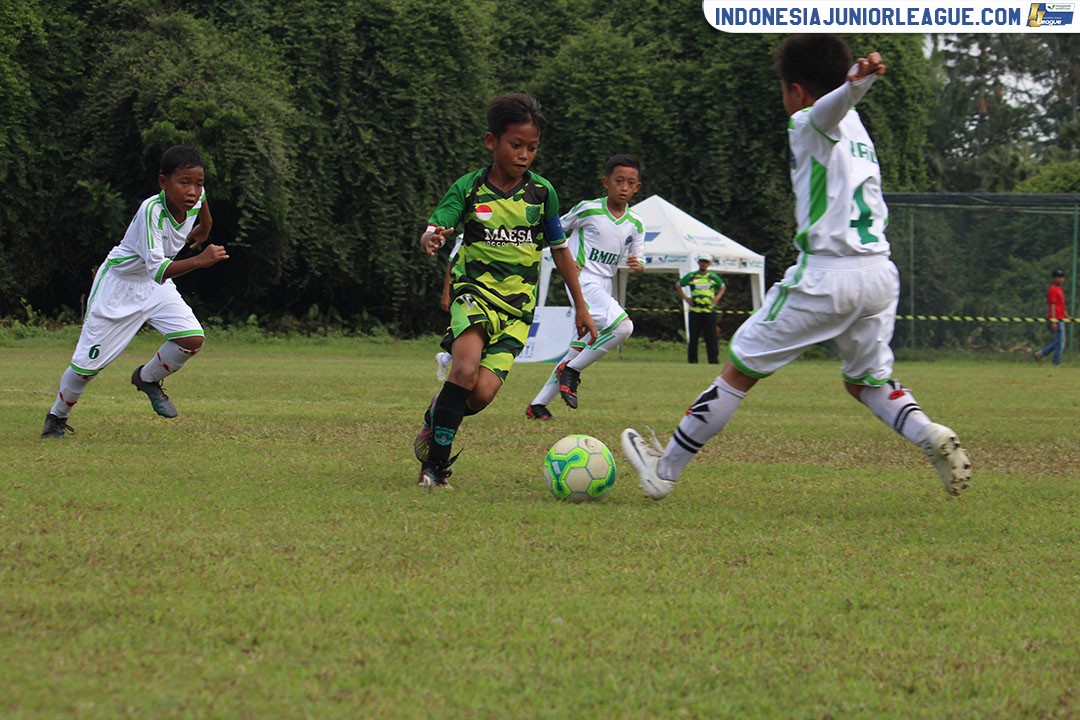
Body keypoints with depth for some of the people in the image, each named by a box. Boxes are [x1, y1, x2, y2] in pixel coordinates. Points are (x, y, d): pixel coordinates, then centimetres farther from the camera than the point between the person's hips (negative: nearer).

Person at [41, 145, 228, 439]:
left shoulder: (196, 197, -16)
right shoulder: (152, 211, -36)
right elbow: (158, 271, -43)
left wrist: (203, 227, 23)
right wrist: (199, 260, -52)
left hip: (155, 287, 6)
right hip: (118, 283, -6)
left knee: (193, 339, -15)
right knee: (88, 365, -1)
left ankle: (147, 379, 14)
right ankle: (56, 417, 26)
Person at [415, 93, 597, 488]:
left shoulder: (541, 193, 3)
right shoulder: (469, 187, -3)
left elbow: (560, 250, 14)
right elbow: (432, 229, -13)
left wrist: (580, 306, 18)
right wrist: (431, 238, -38)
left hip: (518, 303, 2)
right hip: (474, 291, -2)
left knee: (482, 393, -16)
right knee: (466, 368, -29)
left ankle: (437, 415, 20)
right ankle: (436, 464, -17)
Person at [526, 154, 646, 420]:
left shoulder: (635, 224, 7)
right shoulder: (588, 210, -6)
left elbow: (639, 261, 10)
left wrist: (637, 265, -12)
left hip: (604, 288, 7)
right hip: (583, 281, -7)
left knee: (580, 349, 9)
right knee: (623, 327, -27)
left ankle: (538, 405, 16)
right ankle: (571, 370, -12)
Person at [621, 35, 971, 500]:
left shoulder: (808, 124, -4)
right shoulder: (857, 132, 19)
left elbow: (832, 106, -24)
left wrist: (858, 81, -44)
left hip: (826, 274, -7)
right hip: (881, 273, 7)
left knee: (740, 369, 4)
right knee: (866, 380, 22)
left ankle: (665, 470, 11)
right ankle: (928, 435, -7)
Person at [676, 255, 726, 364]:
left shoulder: (713, 277, 9)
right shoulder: (691, 276, 6)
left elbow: (722, 287, 24)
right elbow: (678, 285, 17)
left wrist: (717, 298, 8)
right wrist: (685, 297, 6)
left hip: (709, 310, 0)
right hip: (695, 310, 0)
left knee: (711, 337, -3)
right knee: (693, 336, 1)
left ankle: (714, 359, -1)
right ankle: (692, 359, 7)